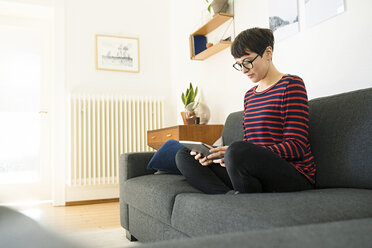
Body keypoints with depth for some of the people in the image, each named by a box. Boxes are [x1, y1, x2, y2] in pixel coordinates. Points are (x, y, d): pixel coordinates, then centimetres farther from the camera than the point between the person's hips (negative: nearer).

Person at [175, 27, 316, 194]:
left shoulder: (291, 84, -3)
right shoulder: (249, 95, 19)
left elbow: (297, 146, -12)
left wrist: (234, 154, -22)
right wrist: (213, 154, -5)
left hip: (294, 175, -7)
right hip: (255, 171, 8)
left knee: (238, 151, -39)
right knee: (183, 155, 1)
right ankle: (229, 194, -21)